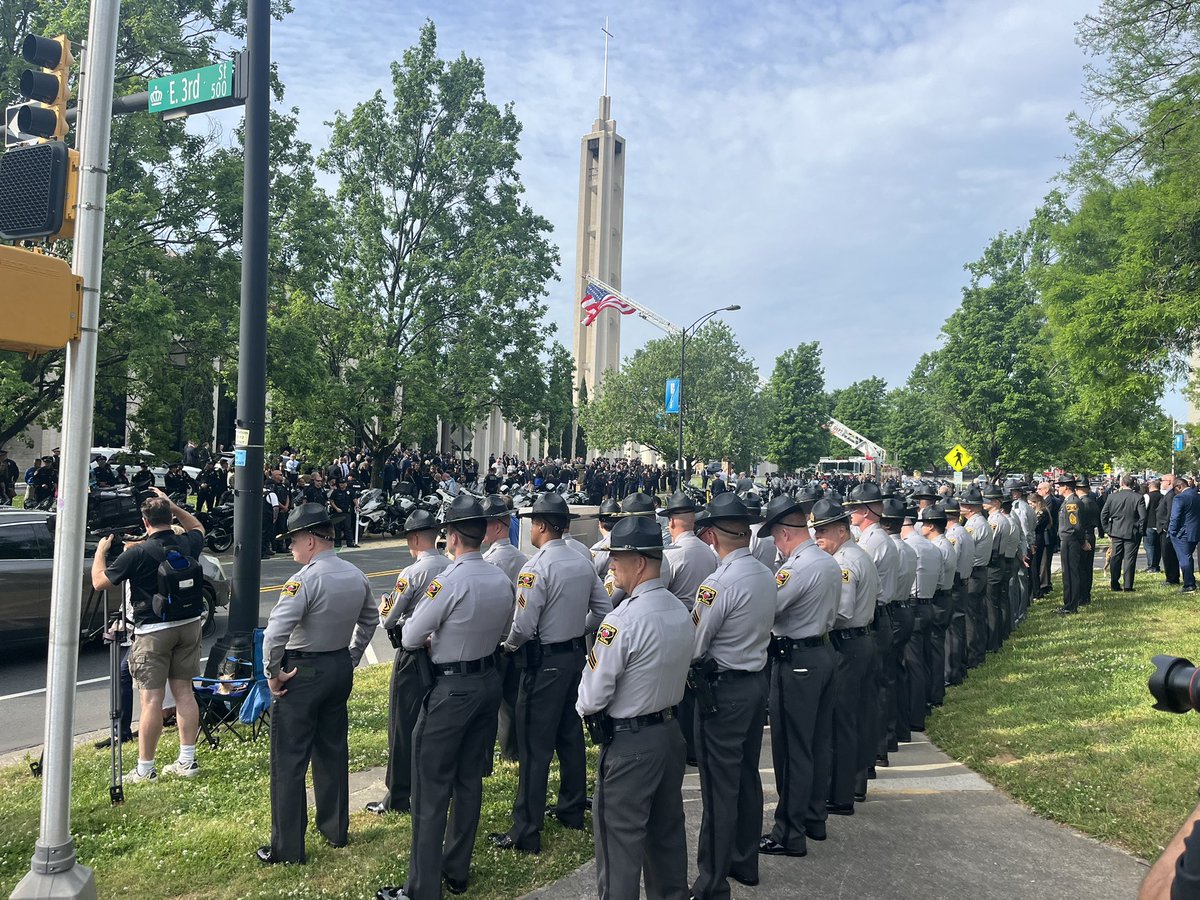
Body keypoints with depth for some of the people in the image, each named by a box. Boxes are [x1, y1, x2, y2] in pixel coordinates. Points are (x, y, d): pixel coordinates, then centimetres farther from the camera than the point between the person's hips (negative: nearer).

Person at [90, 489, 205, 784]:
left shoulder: (137, 552, -14)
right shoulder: (187, 545, 0)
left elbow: (99, 582, -4)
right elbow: (197, 528, 25)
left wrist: (100, 551, 11)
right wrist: (172, 506, 18)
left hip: (153, 631, -5)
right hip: (188, 625, 5)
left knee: (151, 700, -1)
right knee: (183, 691, 11)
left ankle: (145, 770, 6)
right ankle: (187, 761, 15)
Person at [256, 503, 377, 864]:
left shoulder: (306, 580, -22)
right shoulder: (356, 576, 3)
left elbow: (276, 632, -28)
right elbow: (370, 619, 17)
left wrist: (273, 673, -15)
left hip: (303, 672, -8)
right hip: (341, 669, 8)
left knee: (289, 762, 4)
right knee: (333, 750, 20)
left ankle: (288, 848, 14)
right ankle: (336, 829, 33)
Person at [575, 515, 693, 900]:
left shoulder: (622, 620, -24)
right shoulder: (681, 611, 1)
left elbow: (594, 695, -19)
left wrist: (584, 709, 1)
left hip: (629, 743, -8)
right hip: (671, 731, 8)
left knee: (620, 838, 6)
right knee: (667, 829, 21)